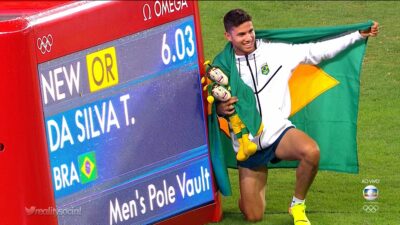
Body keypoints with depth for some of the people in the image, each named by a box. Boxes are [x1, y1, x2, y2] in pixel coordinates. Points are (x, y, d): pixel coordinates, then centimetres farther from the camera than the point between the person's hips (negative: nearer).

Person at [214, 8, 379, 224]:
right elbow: (213, 105, 8)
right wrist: (220, 109, -17)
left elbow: (316, 51, 1)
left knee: (311, 151, -36)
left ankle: (298, 205, -8)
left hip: (278, 132, 0)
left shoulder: (277, 52, -2)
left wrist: (359, 35, -2)